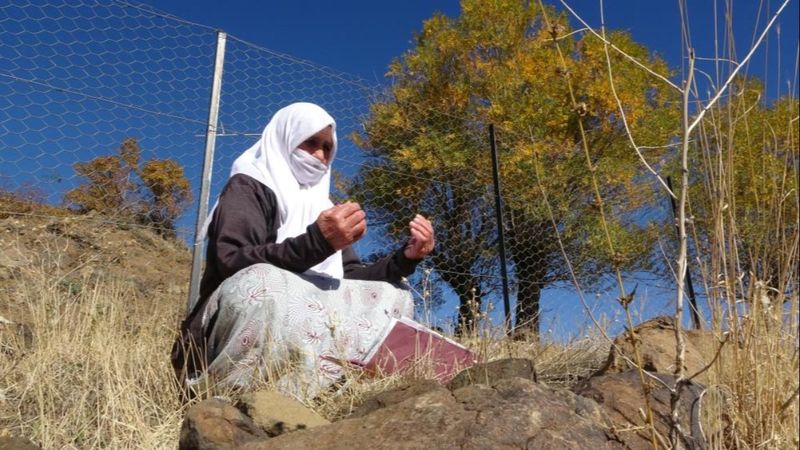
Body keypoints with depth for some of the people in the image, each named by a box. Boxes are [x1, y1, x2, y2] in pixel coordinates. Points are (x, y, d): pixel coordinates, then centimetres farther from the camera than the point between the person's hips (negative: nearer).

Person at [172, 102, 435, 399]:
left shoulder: (321, 207, 19)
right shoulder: (247, 187, 0)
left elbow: (350, 279, 13)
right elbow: (233, 265, -18)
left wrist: (405, 258, -4)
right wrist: (316, 242, -31)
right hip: (234, 333, -6)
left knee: (395, 298, -6)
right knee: (261, 283, -36)